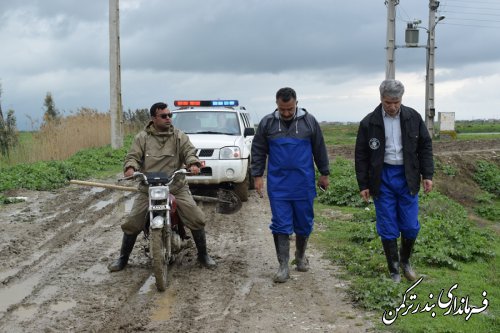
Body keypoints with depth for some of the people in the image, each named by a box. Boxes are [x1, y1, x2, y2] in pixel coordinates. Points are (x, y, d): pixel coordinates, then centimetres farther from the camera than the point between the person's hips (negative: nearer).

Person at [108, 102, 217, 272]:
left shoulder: (179, 136, 7)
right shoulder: (142, 137, 6)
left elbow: (189, 152, -3)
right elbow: (133, 156, -2)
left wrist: (193, 164, -25)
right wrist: (130, 167, -24)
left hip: (176, 186, 0)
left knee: (197, 219, -9)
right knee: (131, 224, -2)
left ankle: (203, 255, 10)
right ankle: (123, 258, 18)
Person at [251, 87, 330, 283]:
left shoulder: (309, 121, -1)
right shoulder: (267, 123, -1)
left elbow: (320, 150, 7)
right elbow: (258, 151, 5)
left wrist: (324, 174, 9)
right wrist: (257, 176, 1)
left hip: (304, 184, 0)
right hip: (278, 185, 0)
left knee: (304, 223, 11)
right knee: (281, 225, -1)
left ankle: (300, 256, 32)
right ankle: (283, 267, 4)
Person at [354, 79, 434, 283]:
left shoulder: (413, 118, 0)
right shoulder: (369, 123, -5)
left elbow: (425, 146, 7)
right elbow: (361, 155, 0)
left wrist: (427, 175, 1)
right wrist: (363, 185, -2)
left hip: (407, 177, 1)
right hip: (382, 178, -1)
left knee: (410, 226, 4)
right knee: (388, 228, 2)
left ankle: (405, 262, 29)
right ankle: (394, 271, 15)